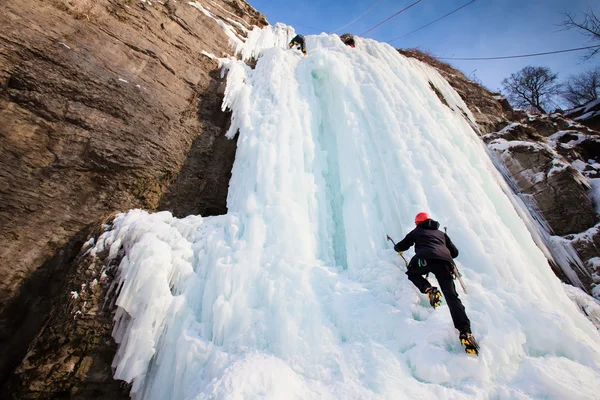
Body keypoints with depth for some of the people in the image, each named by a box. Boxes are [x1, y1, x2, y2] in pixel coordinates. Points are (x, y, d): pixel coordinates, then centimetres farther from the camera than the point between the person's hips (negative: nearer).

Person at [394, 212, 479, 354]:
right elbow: (455, 252, 38)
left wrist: (398, 249, 55)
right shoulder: (441, 233, 36)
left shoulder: (416, 232, 27)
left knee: (412, 273, 28)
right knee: (451, 296, -1)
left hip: (424, 259, -3)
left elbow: (401, 246, 31)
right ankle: (465, 331, -19)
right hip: (444, 262, 3)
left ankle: (428, 289, 2)